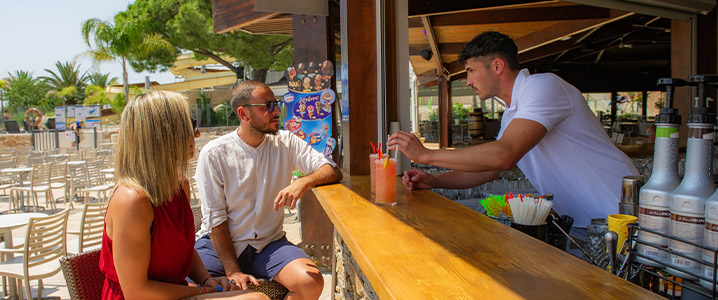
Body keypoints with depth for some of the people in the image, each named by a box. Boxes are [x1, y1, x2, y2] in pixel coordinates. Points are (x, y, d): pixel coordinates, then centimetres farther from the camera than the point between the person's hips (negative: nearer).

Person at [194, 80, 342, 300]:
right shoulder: (214, 153, -8)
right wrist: (232, 272, -15)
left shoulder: (286, 143, 0)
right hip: (220, 243, -2)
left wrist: (304, 182, -29)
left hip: (269, 244, 3)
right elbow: (215, 217, -8)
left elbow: (333, 171, -7)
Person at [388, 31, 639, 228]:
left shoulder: (543, 86, -19)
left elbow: (504, 156, -31)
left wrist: (426, 154, -25)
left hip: (617, 215, -8)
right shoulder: (512, 116, 12)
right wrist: (433, 181, 3)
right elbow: (488, 169, 16)